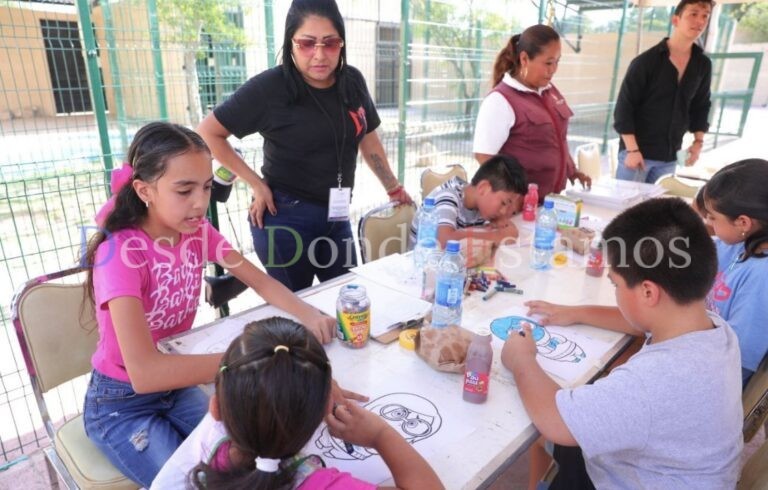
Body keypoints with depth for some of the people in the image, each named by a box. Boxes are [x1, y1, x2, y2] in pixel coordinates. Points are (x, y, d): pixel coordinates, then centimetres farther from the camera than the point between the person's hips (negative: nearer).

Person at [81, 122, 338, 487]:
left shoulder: (198, 231, -10)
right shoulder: (121, 253, -30)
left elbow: (262, 283, -8)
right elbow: (143, 372, -39)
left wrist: (308, 315, -28)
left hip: (177, 387, 5)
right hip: (121, 404, -5)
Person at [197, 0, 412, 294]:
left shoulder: (352, 82, 0)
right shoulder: (269, 87, -15)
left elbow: (367, 138, 14)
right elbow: (208, 133, -9)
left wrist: (393, 188, 15)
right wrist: (256, 184, -11)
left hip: (335, 216, 5)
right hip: (285, 219, -5)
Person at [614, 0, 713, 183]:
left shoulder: (703, 65, 7)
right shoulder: (646, 61, -10)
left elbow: (701, 105, 18)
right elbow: (624, 107, -12)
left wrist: (698, 141, 8)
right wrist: (632, 149, -17)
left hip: (669, 156, 5)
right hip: (637, 151, -5)